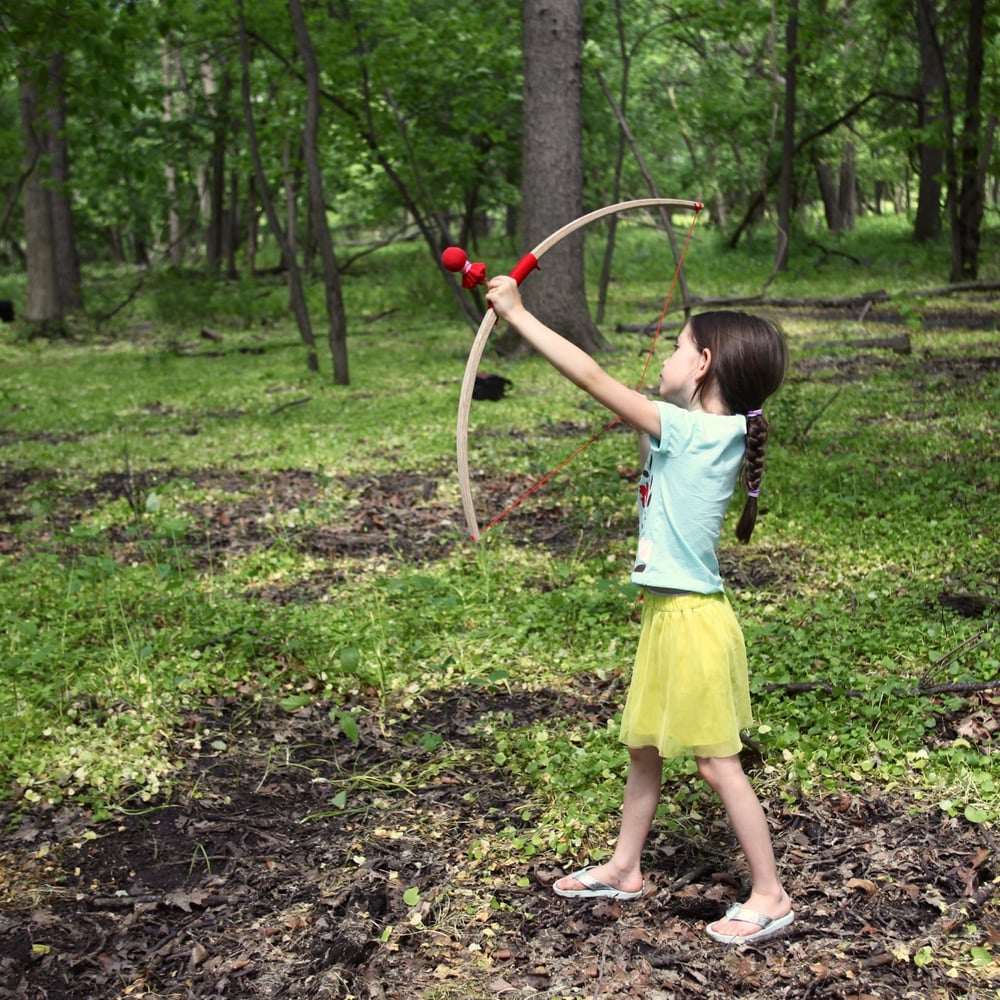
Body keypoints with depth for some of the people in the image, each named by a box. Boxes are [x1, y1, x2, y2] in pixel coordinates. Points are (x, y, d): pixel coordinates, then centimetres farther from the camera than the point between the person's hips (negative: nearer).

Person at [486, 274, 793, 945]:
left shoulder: (694, 431, -21)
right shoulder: (709, 434, 4)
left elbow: (592, 379, -22)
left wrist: (517, 314, -18)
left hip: (693, 618, -10)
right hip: (666, 612, 10)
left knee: (718, 762, 0)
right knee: (644, 746, 20)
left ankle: (770, 896, 13)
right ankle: (624, 869, 35)